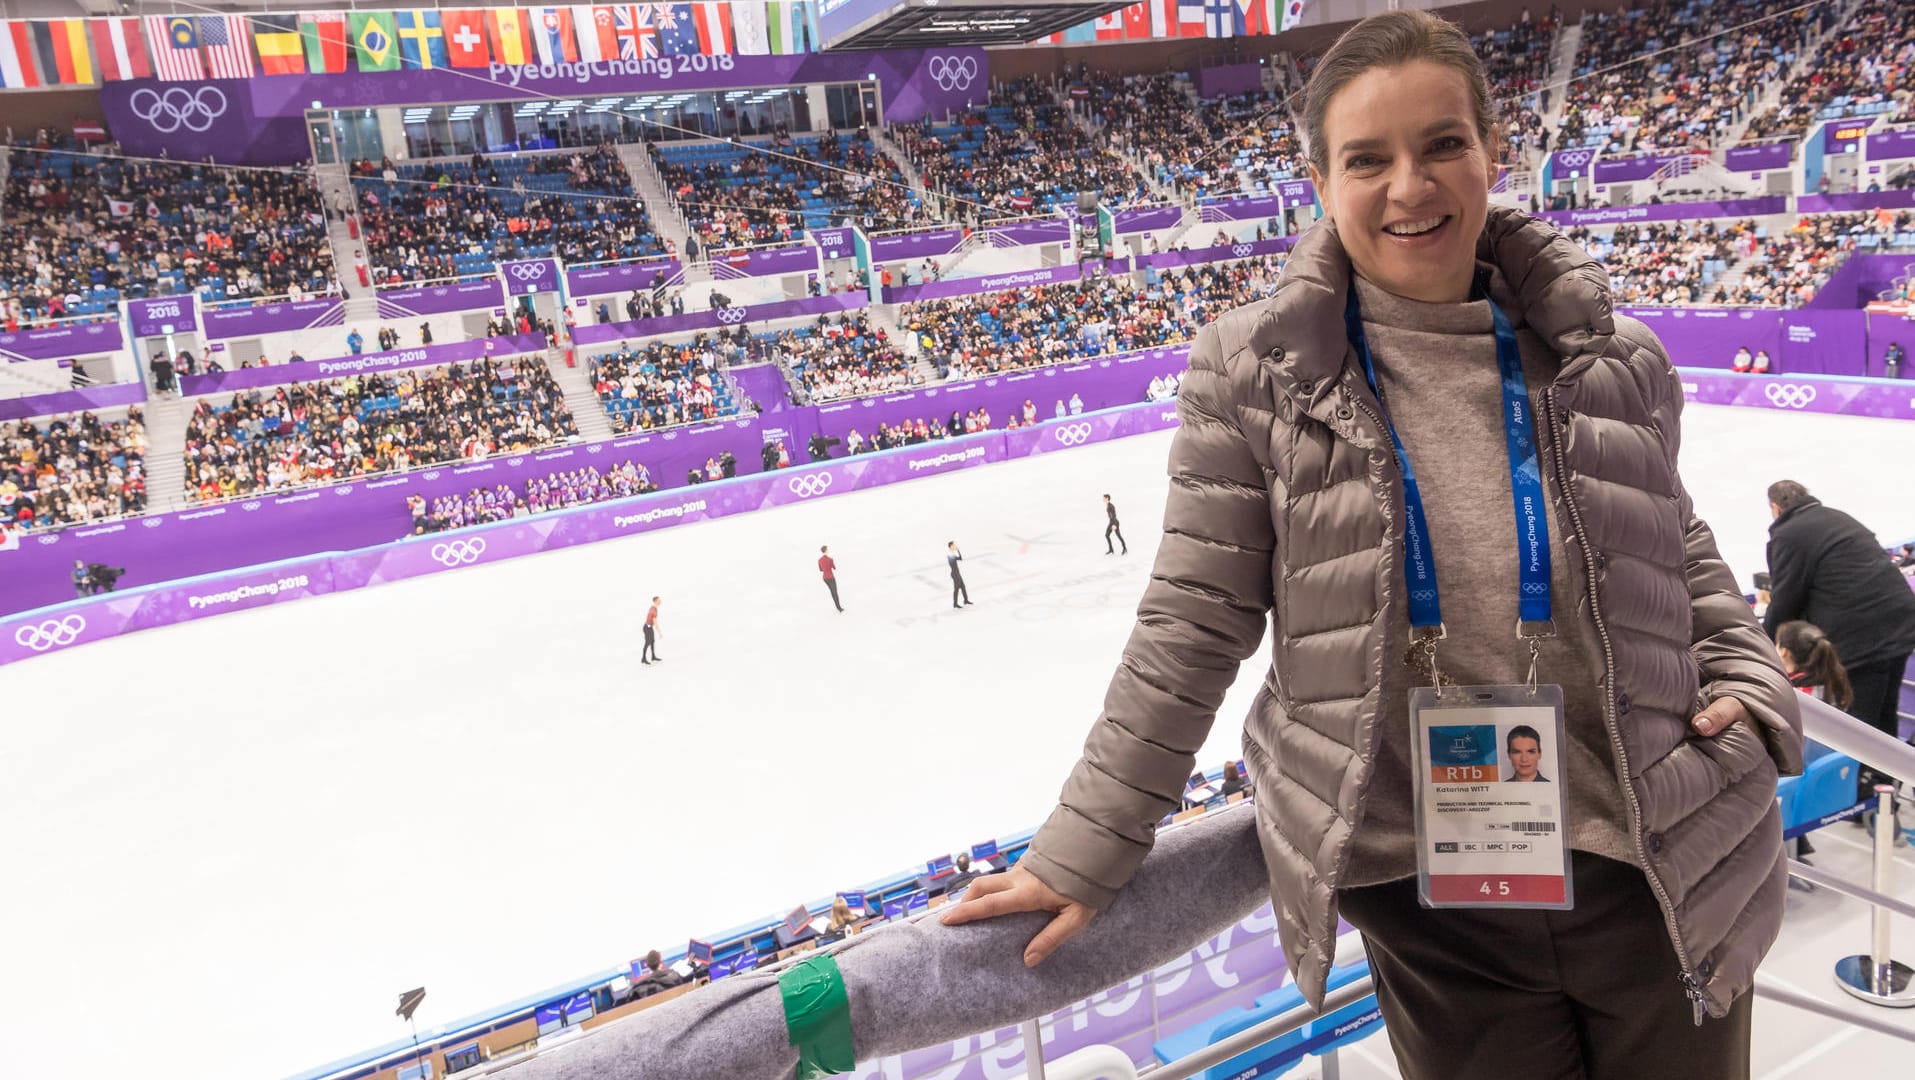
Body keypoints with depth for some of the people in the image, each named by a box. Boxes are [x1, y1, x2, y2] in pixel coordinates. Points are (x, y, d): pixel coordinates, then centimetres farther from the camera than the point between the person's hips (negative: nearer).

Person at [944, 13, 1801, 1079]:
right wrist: (1086, 849, -6)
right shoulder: (1256, 370, -11)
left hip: (1659, 886, 3)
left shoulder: (1608, 357, -3)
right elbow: (1192, 628, -7)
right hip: (1428, 911, -2)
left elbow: (1680, 550, 14)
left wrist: (1748, 688, -4)